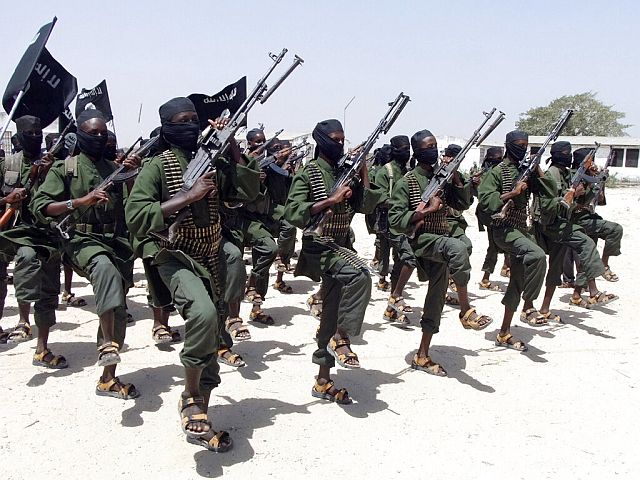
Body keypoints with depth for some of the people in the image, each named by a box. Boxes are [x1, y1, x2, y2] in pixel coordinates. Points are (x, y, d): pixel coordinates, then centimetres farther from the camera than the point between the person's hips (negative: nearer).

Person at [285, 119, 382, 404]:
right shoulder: (308, 173, -6)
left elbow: (366, 206, 9)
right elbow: (293, 213, -17)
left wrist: (364, 173, 0)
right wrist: (332, 201, -21)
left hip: (342, 245, 7)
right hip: (319, 246, -7)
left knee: (332, 314, 8)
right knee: (360, 274, -33)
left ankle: (323, 382, 17)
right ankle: (341, 338, -15)